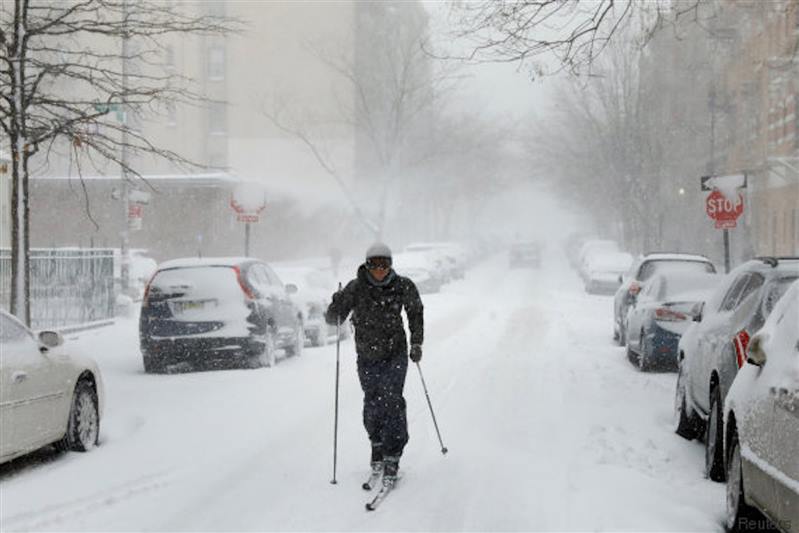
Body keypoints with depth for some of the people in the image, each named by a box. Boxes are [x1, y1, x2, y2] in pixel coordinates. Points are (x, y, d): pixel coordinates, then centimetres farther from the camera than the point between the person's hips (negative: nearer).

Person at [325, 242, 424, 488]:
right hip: (367, 357, 1)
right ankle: (378, 448, 30)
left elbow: (415, 311, 11)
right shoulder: (356, 288, -9)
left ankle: (392, 458, -10)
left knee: (392, 402, -13)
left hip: (395, 355, -1)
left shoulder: (403, 286, -6)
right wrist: (335, 312, -29)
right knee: (372, 405, 7)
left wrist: (417, 343, 9)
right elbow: (333, 315, -6)